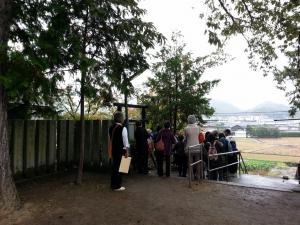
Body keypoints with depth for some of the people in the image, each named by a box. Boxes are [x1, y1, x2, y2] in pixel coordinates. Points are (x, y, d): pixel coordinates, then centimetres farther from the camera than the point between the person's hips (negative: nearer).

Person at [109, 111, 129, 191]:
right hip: (121, 150, -7)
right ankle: (117, 186, 12)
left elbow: (111, 139, 10)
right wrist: (126, 151, -9)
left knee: (115, 166, 17)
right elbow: (125, 140, -14)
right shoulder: (123, 128, -15)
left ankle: (113, 184, 28)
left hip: (113, 149, 7)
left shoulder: (111, 128, 5)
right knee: (119, 167, 3)